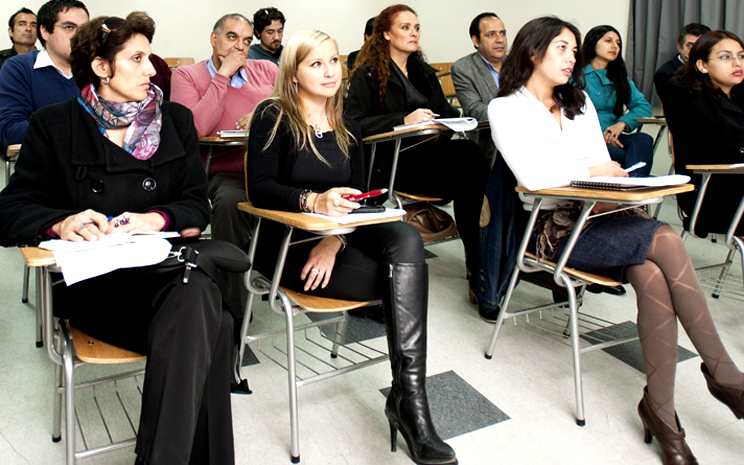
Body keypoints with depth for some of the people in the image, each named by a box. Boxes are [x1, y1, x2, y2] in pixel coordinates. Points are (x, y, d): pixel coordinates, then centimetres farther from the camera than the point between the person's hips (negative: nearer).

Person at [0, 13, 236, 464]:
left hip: (166, 267, 3)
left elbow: (198, 206, 9)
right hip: (92, 281, -3)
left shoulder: (175, 120, 14)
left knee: (197, 297, -35)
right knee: (209, 325, -33)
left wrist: (156, 219, -13)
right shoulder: (54, 126, 8)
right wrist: (63, 222, -19)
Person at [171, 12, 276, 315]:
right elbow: (195, 129, -9)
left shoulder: (267, 70, 21)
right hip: (227, 173, -3)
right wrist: (224, 74, -3)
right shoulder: (187, 76, 10)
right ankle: (234, 310, -24)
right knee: (229, 201, -37)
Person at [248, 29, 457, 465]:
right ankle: (409, 399, -15)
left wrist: (335, 240, -14)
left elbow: (357, 199, 7)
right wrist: (315, 200, -31)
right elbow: (260, 188, -12)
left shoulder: (349, 130, 16)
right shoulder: (273, 117, 0)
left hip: (337, 239, 5)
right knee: (406, 275, -24)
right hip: (287, 244, -5)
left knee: (407, 238, -29)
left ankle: (408, 396, -32)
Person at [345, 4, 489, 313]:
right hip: (392, 163, -6)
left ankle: (478, 264, -29)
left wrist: (461, 119, 1)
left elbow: (444, 112, 26)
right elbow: (355, 122, -7)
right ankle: (478, 267, -25)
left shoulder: (424, 72, 27)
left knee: (471, 153, -31)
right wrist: (403, 120, -18)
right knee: (469, 165, -32)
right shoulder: (368, 74, 6)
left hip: (427, 154, 6)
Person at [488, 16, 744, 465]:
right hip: (554, 226, -5)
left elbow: (605, 167, 14)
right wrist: (591, 171, -6)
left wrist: (613, 183, -7)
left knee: (653, 276, -27)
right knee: (666, 240, -27)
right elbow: (532, 174, -14)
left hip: (598, 214, 5)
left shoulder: (581, 102, 22)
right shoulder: (506, 108, 2)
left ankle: (661, 412, -18)